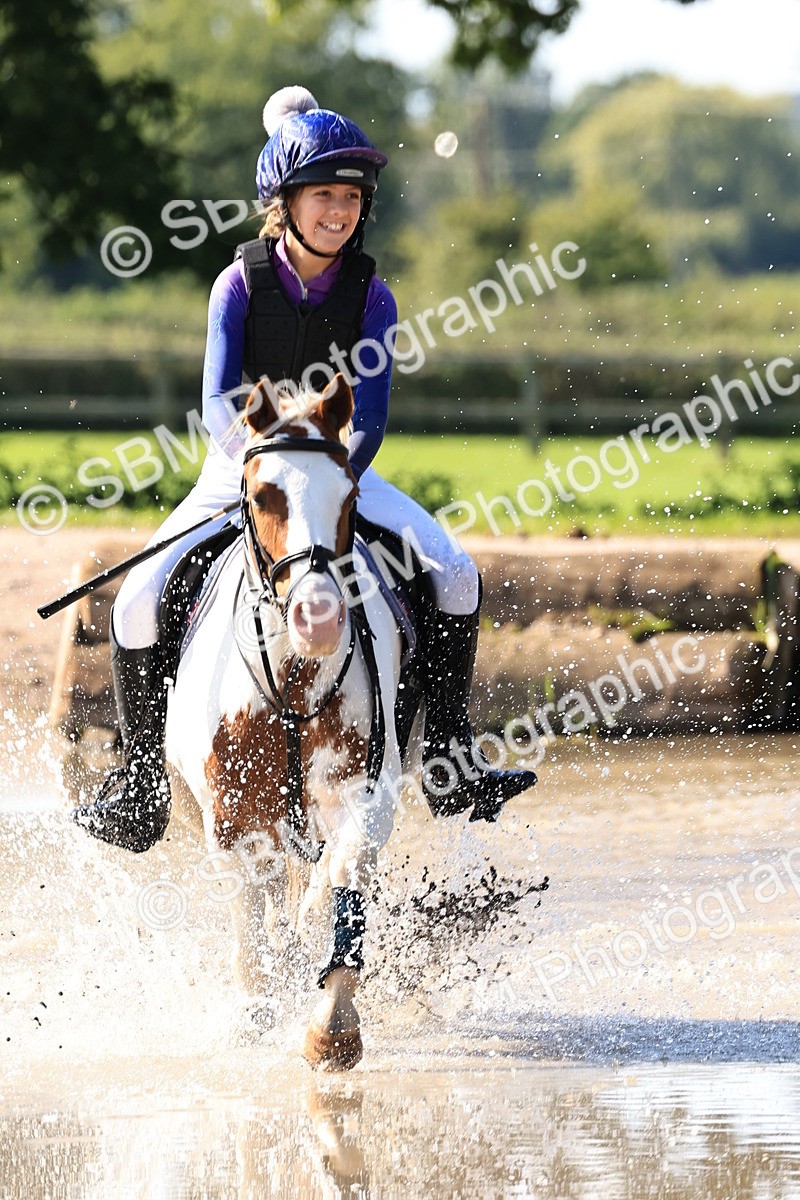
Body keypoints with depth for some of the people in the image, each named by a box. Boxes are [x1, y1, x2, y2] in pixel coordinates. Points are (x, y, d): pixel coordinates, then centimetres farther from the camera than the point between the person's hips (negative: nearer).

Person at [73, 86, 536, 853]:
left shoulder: (370, 297, -8)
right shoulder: (242, 284, -12)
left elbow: (368, 415, -16)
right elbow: (219, 400, -21)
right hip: (241, 474, -1)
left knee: (453, 573, -21)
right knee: (139, 603, -22)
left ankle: (449, 765, -11)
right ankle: (142, 785, -5)